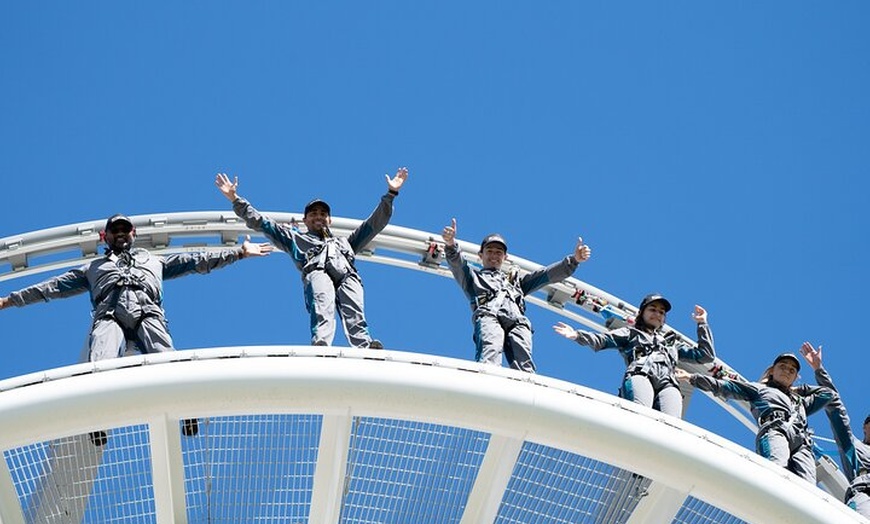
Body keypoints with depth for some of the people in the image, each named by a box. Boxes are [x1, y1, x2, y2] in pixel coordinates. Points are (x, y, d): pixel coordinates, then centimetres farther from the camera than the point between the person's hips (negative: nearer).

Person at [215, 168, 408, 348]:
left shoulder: (345, 242, 47)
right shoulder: (295, 238, 41)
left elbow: (376, 223, 46)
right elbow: (259, 222, 36)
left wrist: (391, 193, 41)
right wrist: (235, 199, 30)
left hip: (347, 275, 2)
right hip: (317, 272, -2)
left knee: (354, 314, -32)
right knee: (322, 304, -39)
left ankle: (365, 348, -60)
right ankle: (320, 345, -65)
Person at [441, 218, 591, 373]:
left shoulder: (516, 280, 44)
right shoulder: (473, 276, 37)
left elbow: (547, 274, 34)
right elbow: (457, 263, 16)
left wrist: (573, 260, 20)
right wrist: (451, 245, -7)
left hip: (517, 321, 3)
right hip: (488, 315, -3)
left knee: (524, 365, -28)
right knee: (490, 353, -36)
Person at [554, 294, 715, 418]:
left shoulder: (672, 343, 44)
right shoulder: (631, 333, 35)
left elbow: (706, 356, 40)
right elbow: (603, 340, 18)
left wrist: (702, 324, 38)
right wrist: (578, 335, 0)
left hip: (668, 384, 2)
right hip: (639, 375, -2)